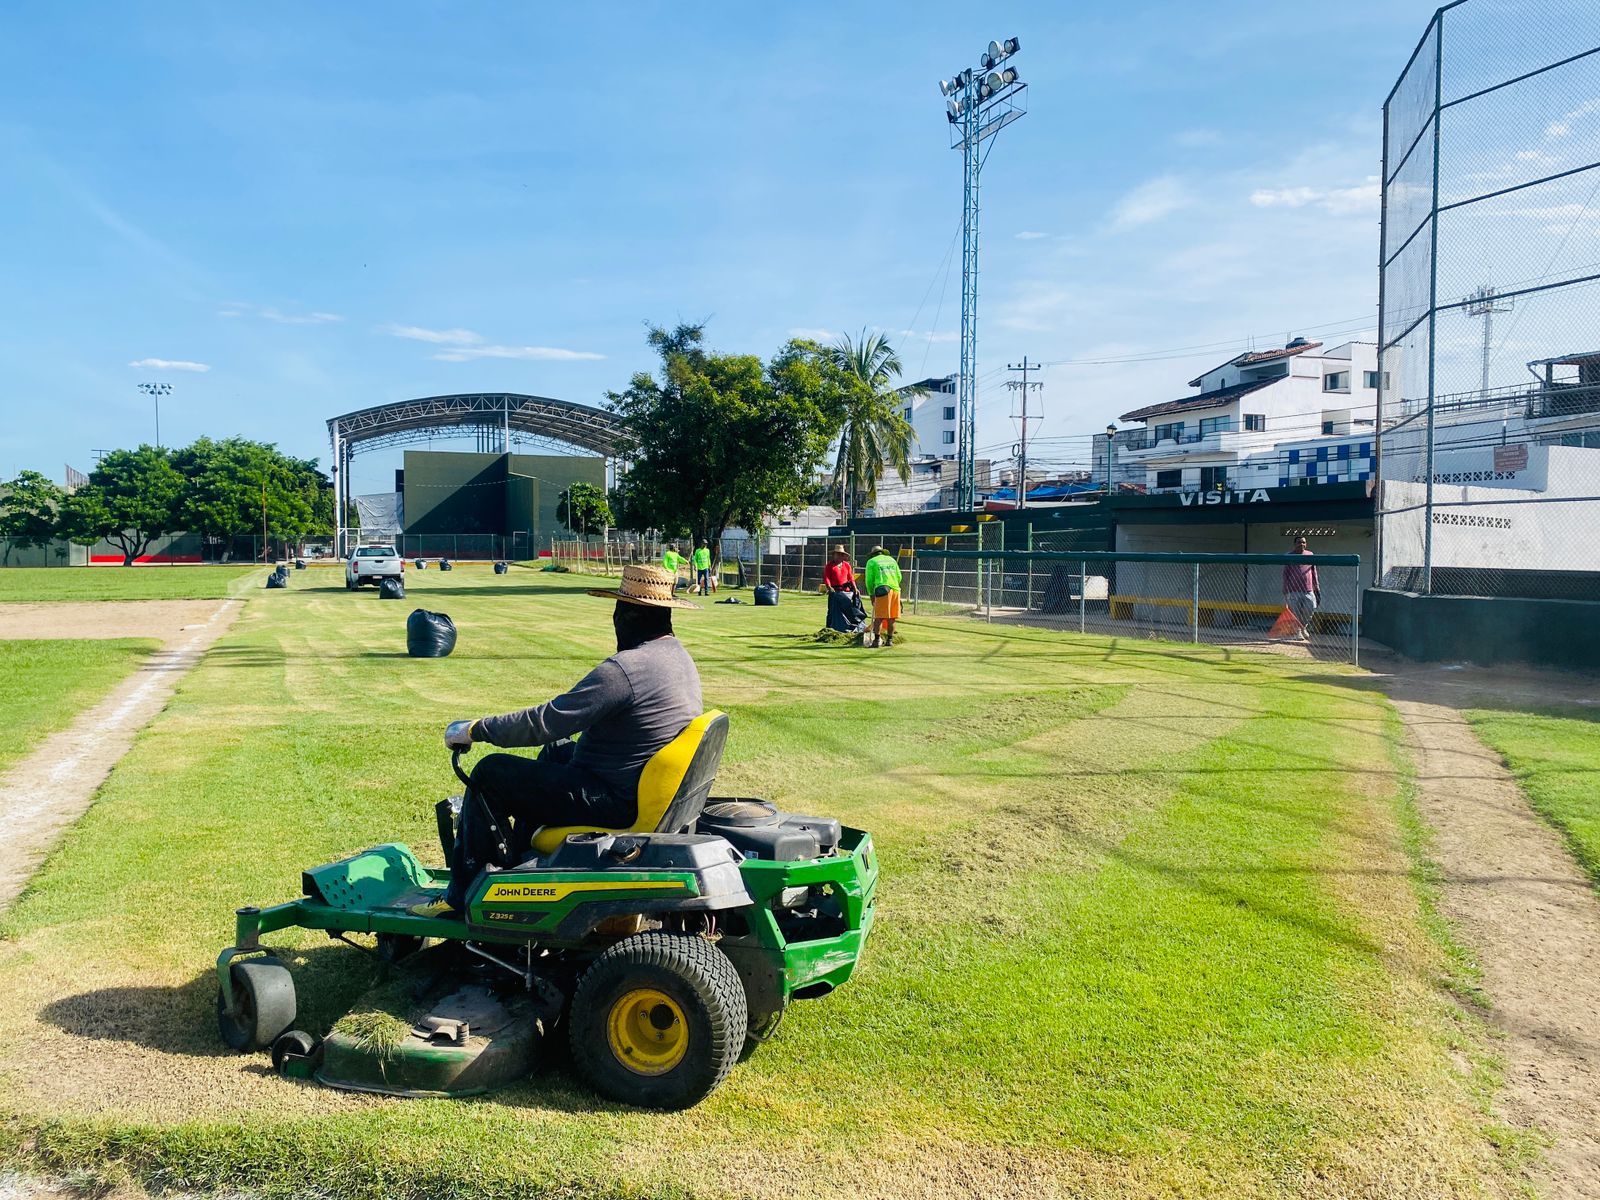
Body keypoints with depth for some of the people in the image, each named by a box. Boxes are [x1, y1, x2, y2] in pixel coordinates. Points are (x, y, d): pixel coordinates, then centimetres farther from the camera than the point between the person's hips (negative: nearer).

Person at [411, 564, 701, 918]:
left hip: (612, 801, -10)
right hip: (649, 785, 10)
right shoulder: (679, 656, 6)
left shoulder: (624, 668, -25)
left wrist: (474, 730, -8)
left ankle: (460, 895, 11)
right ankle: (521, 859, 38)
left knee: (490, 772, -1)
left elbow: (544, 722, -22)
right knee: (556, 751, 30)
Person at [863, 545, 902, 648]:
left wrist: (871, 595, 19)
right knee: (891, 618, 8)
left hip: (882, 589, -4)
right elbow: (899, 577, 19)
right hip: (895, 589, 4)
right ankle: (889, 640, 12)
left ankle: (876, 640, -8)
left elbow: (869, 580, 9)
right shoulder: (891, 559, 22)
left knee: (879, 617, -4)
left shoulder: (871, 561, 11)